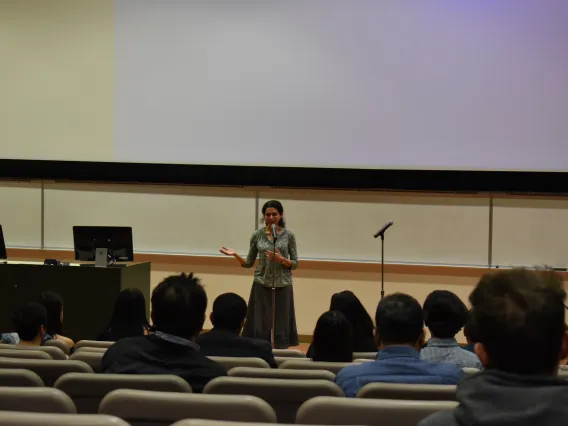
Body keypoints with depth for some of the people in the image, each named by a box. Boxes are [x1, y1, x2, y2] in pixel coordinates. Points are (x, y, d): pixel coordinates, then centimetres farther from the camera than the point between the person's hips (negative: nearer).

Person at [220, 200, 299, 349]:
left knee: (280, 326, 1)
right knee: (260, 327, 0)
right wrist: (235, 255, -10)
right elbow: (249, 263, 7)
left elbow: (295, 263, 1)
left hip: (282, 286, -1)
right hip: (261, 286, 1)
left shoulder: (288, 235, -1)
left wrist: (281, 259, -17)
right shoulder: (257, 235, 2)